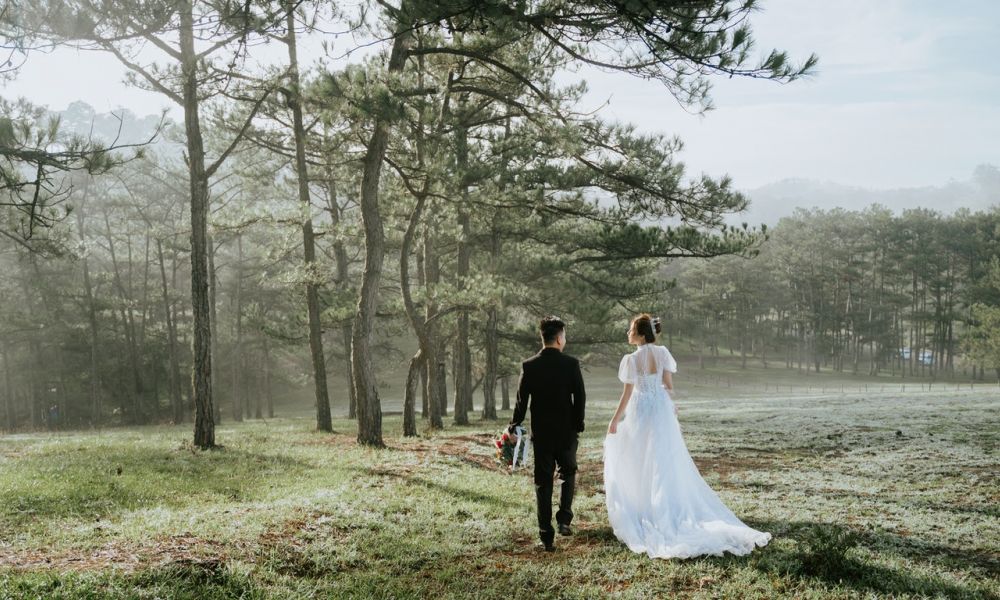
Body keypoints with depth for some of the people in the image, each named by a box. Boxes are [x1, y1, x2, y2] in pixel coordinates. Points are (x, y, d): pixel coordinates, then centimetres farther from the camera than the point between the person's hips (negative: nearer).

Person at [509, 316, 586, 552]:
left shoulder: (529, 366, -6)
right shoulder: (571, 364, -9)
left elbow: (521, 401, -3)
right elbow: (580, 398, -6)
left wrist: (513, 427, 11)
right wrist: (578, 426, 8)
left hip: (541, 434, 1)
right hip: (566, 432, -1)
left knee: (543, 483, 7)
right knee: (568, 474, 22)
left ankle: (547, 537, 5)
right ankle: (564, 520, 9)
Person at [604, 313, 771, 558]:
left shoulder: (631, 359, -16)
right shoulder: (663, 353, -4)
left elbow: (627, 394, -12)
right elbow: (669, 386, 0)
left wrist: (615, 420, -3)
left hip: (640, 413, -4)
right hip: (662, 411, 4)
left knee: (640, 465, 8)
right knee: (665, 464, 13)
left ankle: (642, 513, 14)